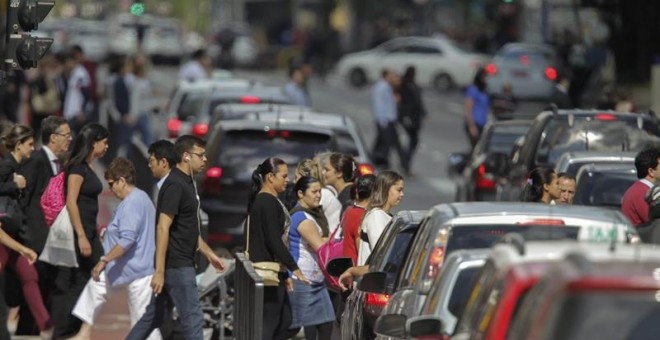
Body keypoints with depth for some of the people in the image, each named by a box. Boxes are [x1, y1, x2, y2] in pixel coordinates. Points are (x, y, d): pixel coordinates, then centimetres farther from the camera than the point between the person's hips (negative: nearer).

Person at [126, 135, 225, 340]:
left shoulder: (187, 183, 14)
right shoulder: (175, 185, -17)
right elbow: (163, 228, -22)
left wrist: (209, 253, 24)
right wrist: (159, 271, -25)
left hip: (183, 263, 10)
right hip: (177, 265, -10)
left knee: (156, 315, 13)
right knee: (192, 318, -6)